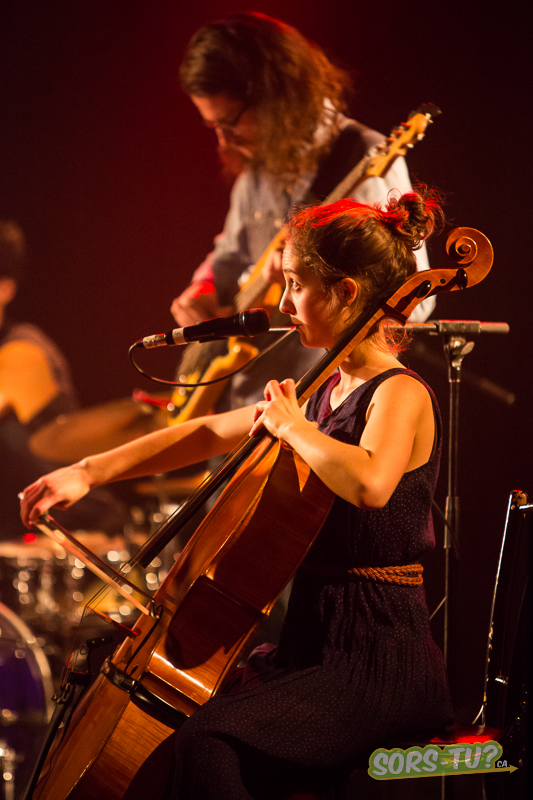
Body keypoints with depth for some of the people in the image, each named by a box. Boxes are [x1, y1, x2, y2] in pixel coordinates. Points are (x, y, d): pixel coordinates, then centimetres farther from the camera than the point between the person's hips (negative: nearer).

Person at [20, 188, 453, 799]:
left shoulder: (400, 395, -14)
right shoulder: (327, 390, 14)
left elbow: (369, 484, -38)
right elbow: (211, 433, 24)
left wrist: (294, 427, -20)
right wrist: (89, 472, 17)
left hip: (380, 662, -9)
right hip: (312, 645, 10)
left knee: (207, 740, -29)